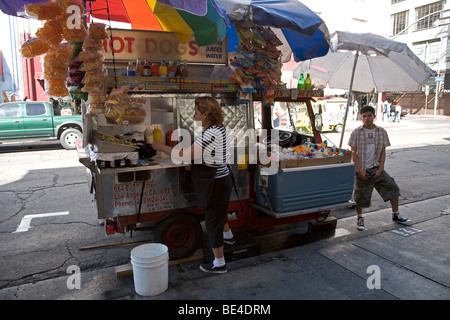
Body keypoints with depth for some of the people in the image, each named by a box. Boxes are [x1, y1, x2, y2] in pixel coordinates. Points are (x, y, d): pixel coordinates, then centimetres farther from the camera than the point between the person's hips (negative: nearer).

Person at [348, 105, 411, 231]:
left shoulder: (381, 132, 2)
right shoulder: (356, 133, -6)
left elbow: (383, 152, 4)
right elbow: (354, 153, -6)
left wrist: (380, 169, -5)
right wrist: (360, 171, -11)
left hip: (377, 169, 3)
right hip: (362, 170, -3)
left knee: (393, 188, 1)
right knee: (361, 196, 4)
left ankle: (395, 215, 20)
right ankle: (359, 218, 26)